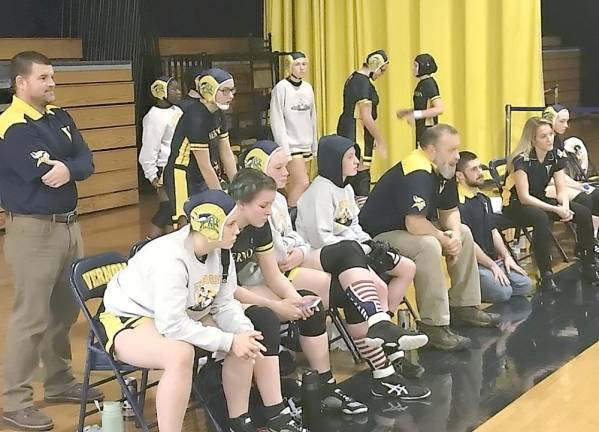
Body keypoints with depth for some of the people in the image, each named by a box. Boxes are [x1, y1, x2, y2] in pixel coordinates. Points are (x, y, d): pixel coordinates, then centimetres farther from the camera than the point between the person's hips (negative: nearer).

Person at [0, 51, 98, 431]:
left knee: (66, 309, 17)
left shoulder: (60, 117, 10)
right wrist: (71, 166, -6)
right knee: (32, 317, -5)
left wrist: (67, 169, -20)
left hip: (69, 225, 8)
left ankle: (60, 381, 32)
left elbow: (86, 162, 0)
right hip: (34, 231, -8)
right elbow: (45, 175, -23)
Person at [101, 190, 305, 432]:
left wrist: (245, 333, -23)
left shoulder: (220, 251, -8)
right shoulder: (170, 258, -33)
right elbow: (172, 325, -35)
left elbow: (224, 304, -3)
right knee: (180, 353, -37)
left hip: (181, 316, 9)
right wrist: (230, 341, -30)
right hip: (129, 320, -8)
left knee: (245, 345, -4)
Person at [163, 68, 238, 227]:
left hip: (203, 179, 9)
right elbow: (205, 166, -21)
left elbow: (226, 154, 7)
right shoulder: (196, 118, -23)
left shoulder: (216, 114, 5)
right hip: (183, 179, -9)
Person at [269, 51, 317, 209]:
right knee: (303, 183, -13)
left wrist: (314, 145, 13)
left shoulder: (307, 88, 10)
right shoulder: (281, 88, -9)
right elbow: (277, 121, -11)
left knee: (294, 186, 7)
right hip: (290, 145, -6)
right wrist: (285, 150, -15)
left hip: (305, 145, 6)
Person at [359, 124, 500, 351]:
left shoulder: (444, 170, 4)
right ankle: (434, 326, -29)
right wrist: (446, 240, -20)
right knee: (428, 245, -35)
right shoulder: (416, 174, -27)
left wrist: (455, 235, -10)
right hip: (379, 236, -11)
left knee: (464, 233, 10)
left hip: (410, 229, 11)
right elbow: (415, 224, -36)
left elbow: (450, 211, 12)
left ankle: (463, 306, 15)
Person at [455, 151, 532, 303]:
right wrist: (492, 266, -15)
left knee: (525, 285, -2)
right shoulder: (459, 204, -16)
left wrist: (506, 256, 7)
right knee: (503, 292, -25)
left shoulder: (483, 199, 16)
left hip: (493, 259, 9)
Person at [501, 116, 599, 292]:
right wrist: (556, 210, -31)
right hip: (515, 205, -7)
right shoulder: (522, 159, -23)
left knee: (584, 213, -12)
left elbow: (561, 190, -3)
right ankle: (546, 277, -32)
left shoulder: (556, 156, -4)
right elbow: (524, 197, -26)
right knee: (541, 218, -40)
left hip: (539, 200, 7)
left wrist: (565, 206, -26)